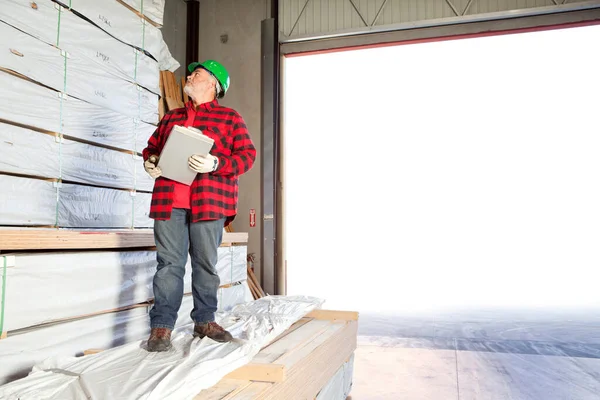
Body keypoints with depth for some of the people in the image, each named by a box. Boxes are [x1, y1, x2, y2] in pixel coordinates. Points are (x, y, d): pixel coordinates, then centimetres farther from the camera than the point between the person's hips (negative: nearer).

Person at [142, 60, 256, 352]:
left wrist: (216, 164, -18)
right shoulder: (171, 117, 22)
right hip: (168, 200, 3)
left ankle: (204, 321, 20)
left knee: (206, 263, 7)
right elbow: (152, 146, 28)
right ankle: (162, 326, 7)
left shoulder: (230, 118, 8)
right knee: (169, 263, 1)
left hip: (209, 202, -2)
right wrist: (150, 162, 5)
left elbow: (247, 155, -2)